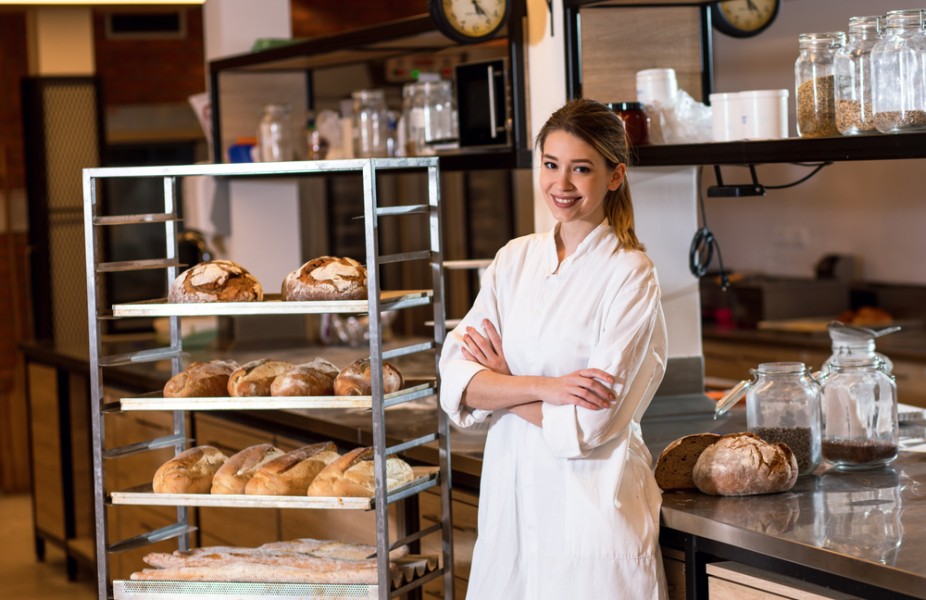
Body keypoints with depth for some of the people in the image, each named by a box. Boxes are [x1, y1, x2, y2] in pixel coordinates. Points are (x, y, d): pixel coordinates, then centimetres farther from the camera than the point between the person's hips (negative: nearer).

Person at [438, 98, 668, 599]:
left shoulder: (630, 276, -10)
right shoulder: (515, 259, 4)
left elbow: (589, 424, -16)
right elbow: (456, 382, -5)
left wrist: (502, 386, -5)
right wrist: (543, 387, -18)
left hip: (589, 498, -4)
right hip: (510, 496, 5)